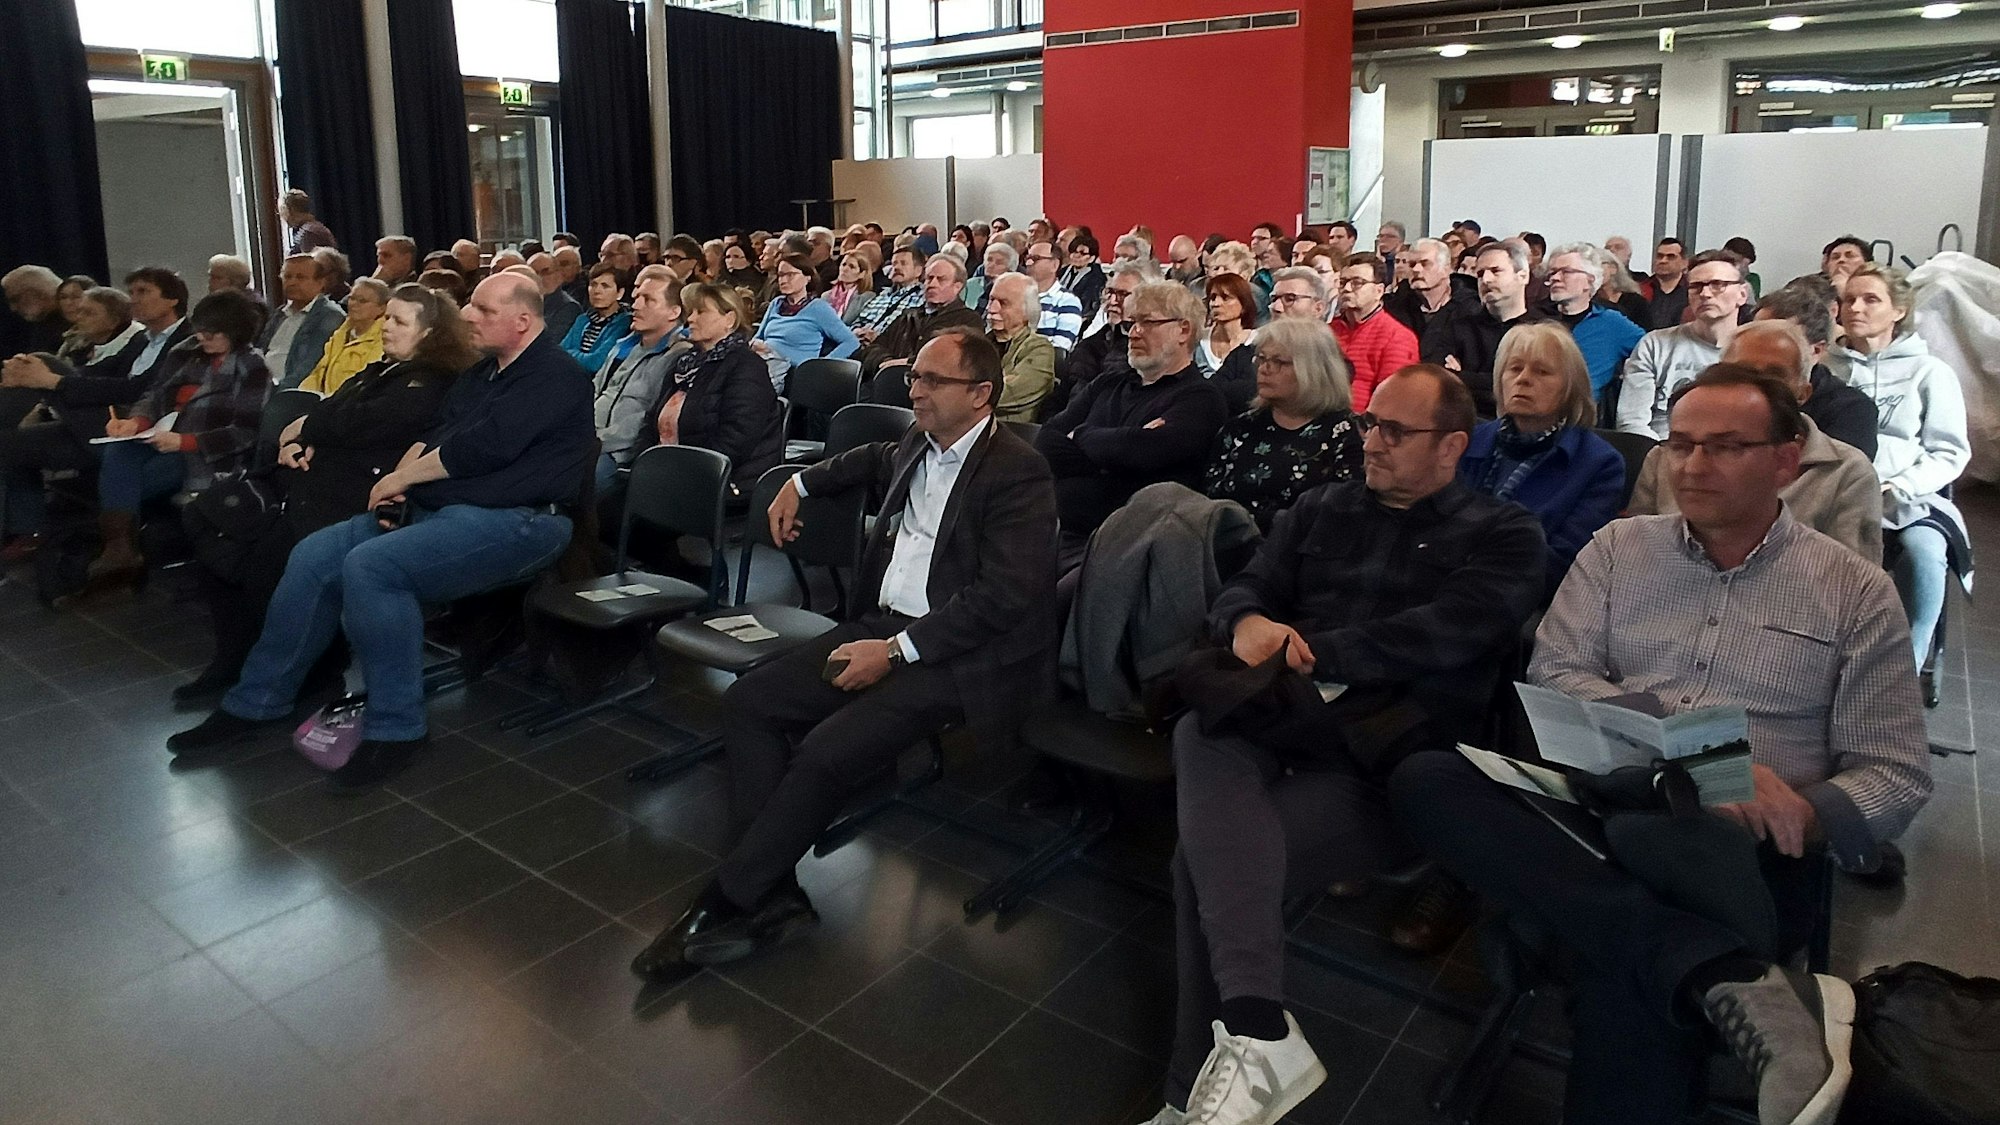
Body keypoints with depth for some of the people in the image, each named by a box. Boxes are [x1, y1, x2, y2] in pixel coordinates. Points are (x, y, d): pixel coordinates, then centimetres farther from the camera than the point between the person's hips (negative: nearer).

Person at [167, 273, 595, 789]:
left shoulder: (555, 375, -10)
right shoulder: (481, 373, 21)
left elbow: (481, 446, -19)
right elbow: (434, 436, 19)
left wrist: (403, 477, -7)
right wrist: (397, 483, -1)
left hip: (511, 519, -10)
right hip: (433, 509, 10)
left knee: (370, 565, -28)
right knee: (314, 556, -1)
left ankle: (394, 728, -17)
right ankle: (258, 701, 12)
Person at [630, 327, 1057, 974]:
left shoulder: (1017, 473, -14)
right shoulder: (919, 445, 12)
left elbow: (1005, 597, -22)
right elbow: (877, 460, 39)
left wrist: (897, 650, -22)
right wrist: (800, 483, 32)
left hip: (957, 653, -9)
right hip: (883, 627, 9)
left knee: (827, 752, -26)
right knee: (747, 703, -5)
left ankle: (726, 903, -7)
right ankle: (772, 897, -7)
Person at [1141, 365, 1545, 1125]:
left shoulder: (1503, 536, 11)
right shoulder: (1318, 511, 25)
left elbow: (1448, 632, -8)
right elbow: (1242, 588, 14)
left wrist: (1312, 649, -11)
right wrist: (1248, 623, -11)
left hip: (1391, 751, -4)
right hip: (1288, 718, 4)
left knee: (1206, 861, -28)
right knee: (1204, 730, -34)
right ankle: (1258, 1029, -42)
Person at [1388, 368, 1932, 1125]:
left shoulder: (1856, 592, 11)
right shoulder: (1618, 548, 15)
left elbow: (1897, 774, 8)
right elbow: (1553, 676, 2)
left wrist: (1807, 818, -15)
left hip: (1739, 858, -4)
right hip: (1600, 808, 4)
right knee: (1425, 780, -30)